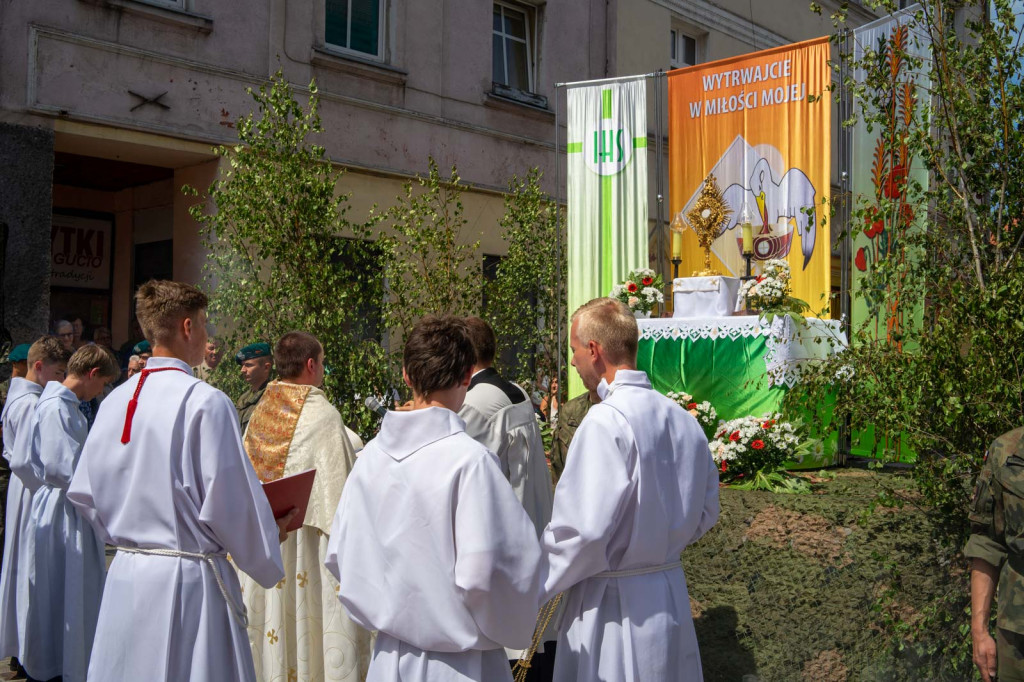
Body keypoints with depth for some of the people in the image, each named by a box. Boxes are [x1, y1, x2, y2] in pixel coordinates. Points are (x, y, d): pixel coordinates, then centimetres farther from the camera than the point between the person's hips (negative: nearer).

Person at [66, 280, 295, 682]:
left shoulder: (114, 402, 3)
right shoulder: (205, 402, -16)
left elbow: (83, 492, 9)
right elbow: (229, 502, -16)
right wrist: (269, 548, 2)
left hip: (124, 577, 6)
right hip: (188, 580, -6)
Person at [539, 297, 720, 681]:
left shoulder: (606, 422, -20)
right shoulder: (683, 419, 2)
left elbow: (583, 530, -22)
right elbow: (704, 513, 10)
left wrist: (532, 590, -9)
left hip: (614, 603, -7)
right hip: (671, 593, 7)